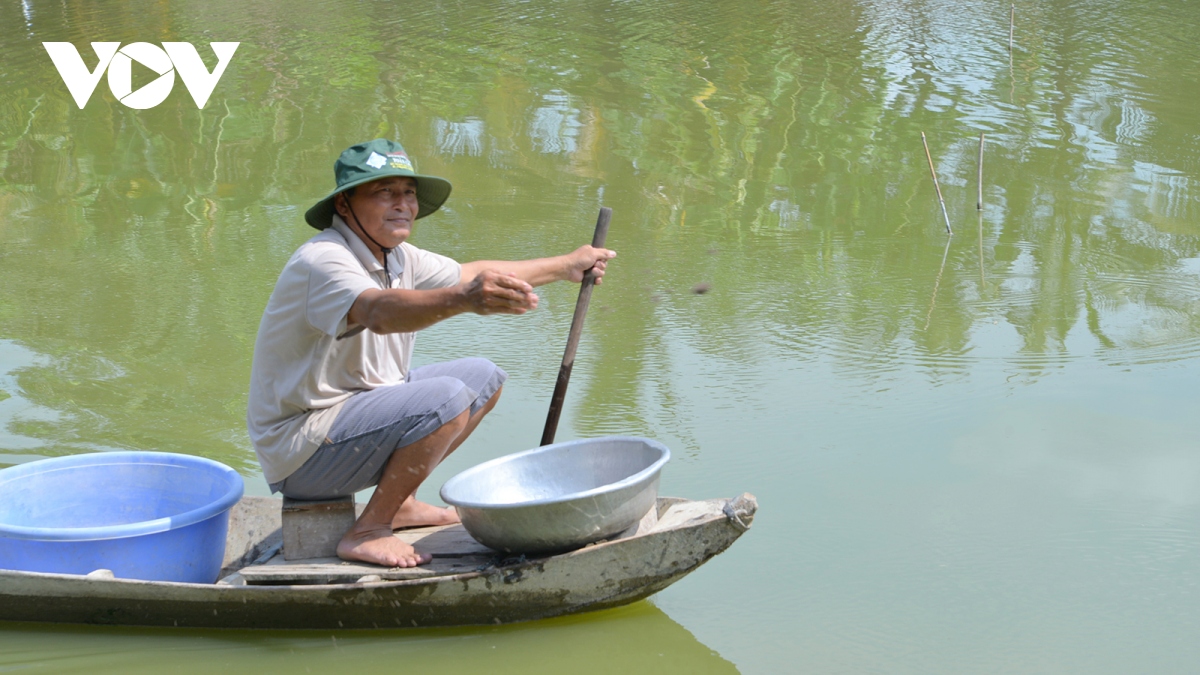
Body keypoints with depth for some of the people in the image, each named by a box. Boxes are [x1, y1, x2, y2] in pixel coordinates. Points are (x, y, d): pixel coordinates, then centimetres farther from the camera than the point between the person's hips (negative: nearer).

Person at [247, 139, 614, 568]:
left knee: (483, 379, 13)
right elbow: (379, 312, -44)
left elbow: (472, 274, 21)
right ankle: (367, 533, -17)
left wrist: (565, 266, 24)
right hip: (298, 448, -10)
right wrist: (464, 300, -61)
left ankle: (398, 502, 12)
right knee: (445, 398, -27)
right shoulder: (323, 259, -23)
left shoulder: (396, 257, 7)